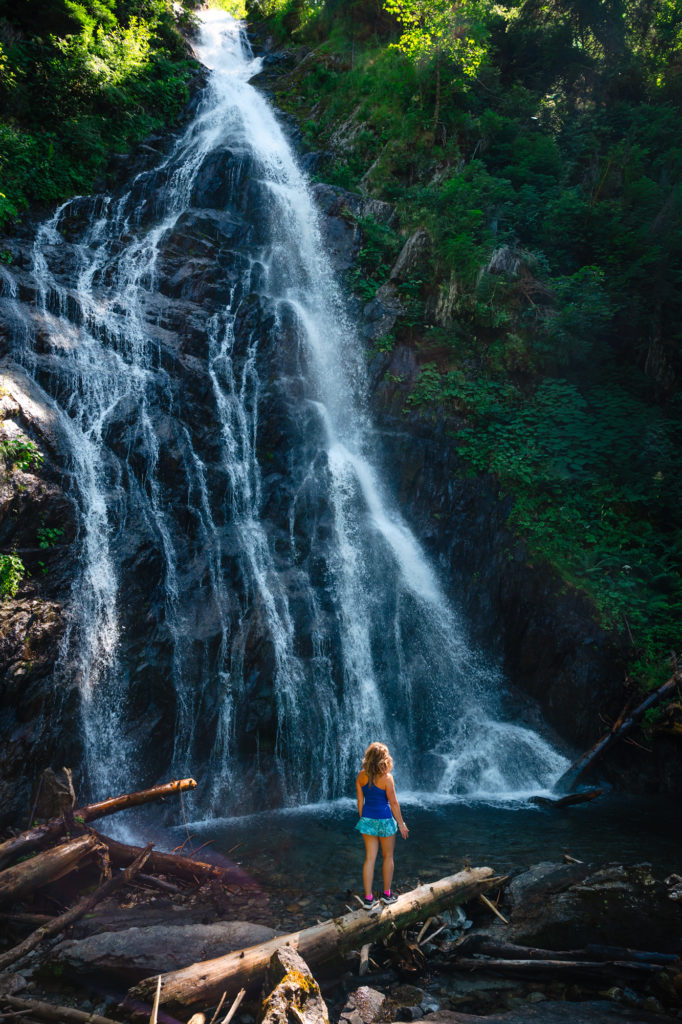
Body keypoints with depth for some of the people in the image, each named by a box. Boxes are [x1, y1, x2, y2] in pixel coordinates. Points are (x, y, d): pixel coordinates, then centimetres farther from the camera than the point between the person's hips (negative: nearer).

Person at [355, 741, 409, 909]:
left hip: (367, 818, 4)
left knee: (370, 858, 10)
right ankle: (387, 894, 26)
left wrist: (362, 819, 15)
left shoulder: (361, 776, -4)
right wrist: (401, 824, -2)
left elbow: (360, 801, 3)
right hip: (384, 819, -4)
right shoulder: (386, 777, -17)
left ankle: (368, 898, 12)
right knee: (388, 857, 15)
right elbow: (393, 803, -12)